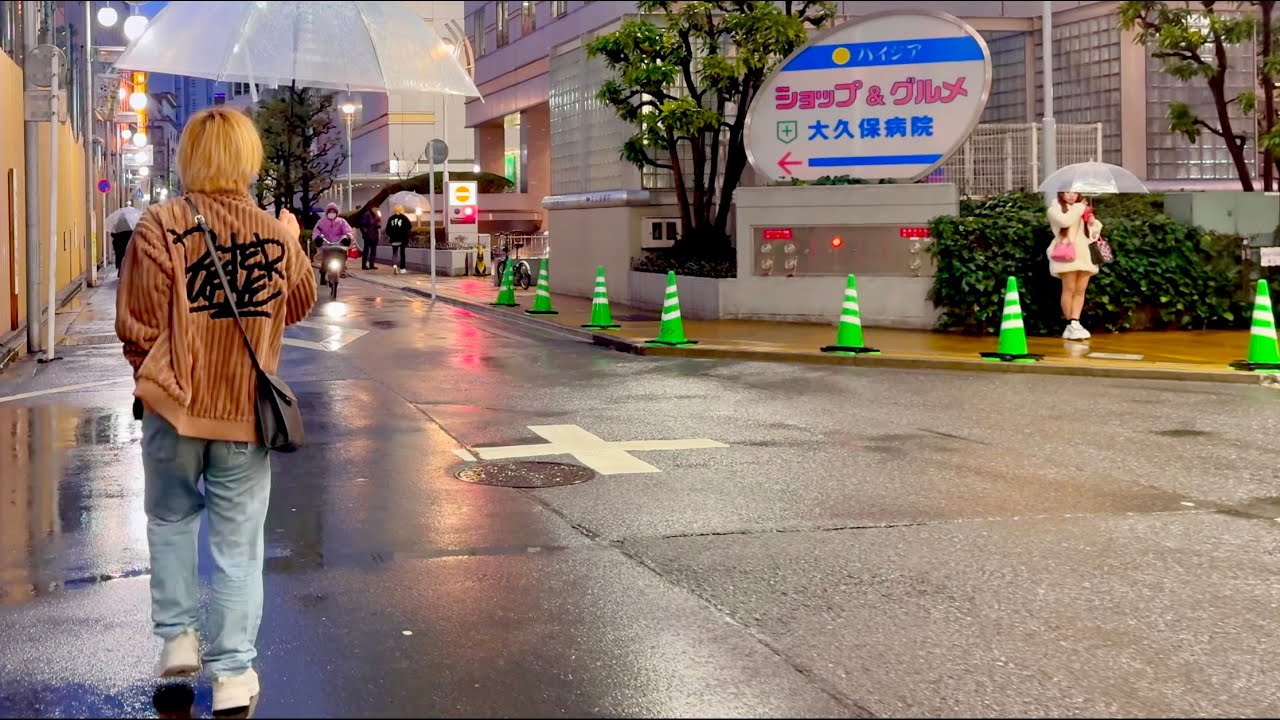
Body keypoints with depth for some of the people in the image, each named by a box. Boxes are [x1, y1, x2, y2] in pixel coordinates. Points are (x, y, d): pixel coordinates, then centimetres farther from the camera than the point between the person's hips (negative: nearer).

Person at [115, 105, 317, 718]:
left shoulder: (160, 225, -11)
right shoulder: (277, 233, -3)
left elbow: (136, 324, -10)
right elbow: (299, 305, 14)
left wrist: (149, 372, 10)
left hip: (174, 404, -1)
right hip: (244, 410, 1)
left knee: (171, 520, 22)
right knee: (238, 541, 8)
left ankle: (177, 635, 23)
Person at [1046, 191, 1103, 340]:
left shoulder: (1082, 208, 25)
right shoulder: (1055, 208, 5)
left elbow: (1093, 231, 27)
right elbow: (1064, 221, -18)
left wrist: (1093, 223, 5)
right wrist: (1079, 208, -7)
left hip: (1083, 254, 6)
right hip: (1068, 254, -6)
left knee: (1080, 290, -2)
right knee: (1069, 289, -10)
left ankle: (1075, 323, -3)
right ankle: (1070, 323, -4)